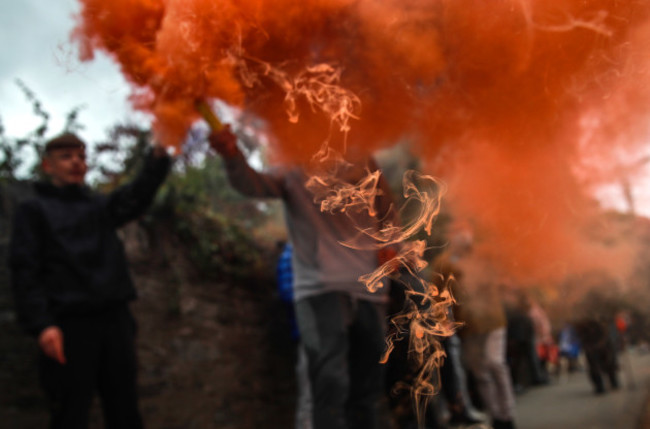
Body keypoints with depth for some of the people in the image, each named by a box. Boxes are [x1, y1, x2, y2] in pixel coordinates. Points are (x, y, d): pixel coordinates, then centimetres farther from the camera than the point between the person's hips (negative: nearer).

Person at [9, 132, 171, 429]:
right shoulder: (33, 210, 6)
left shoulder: (102, 206, 17)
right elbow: (25, 271, -3)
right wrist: (41, 324, -16)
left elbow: (138, 194, -3)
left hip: (115, 319, 4)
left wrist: (159, 156, -21)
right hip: (69, 326, -4)